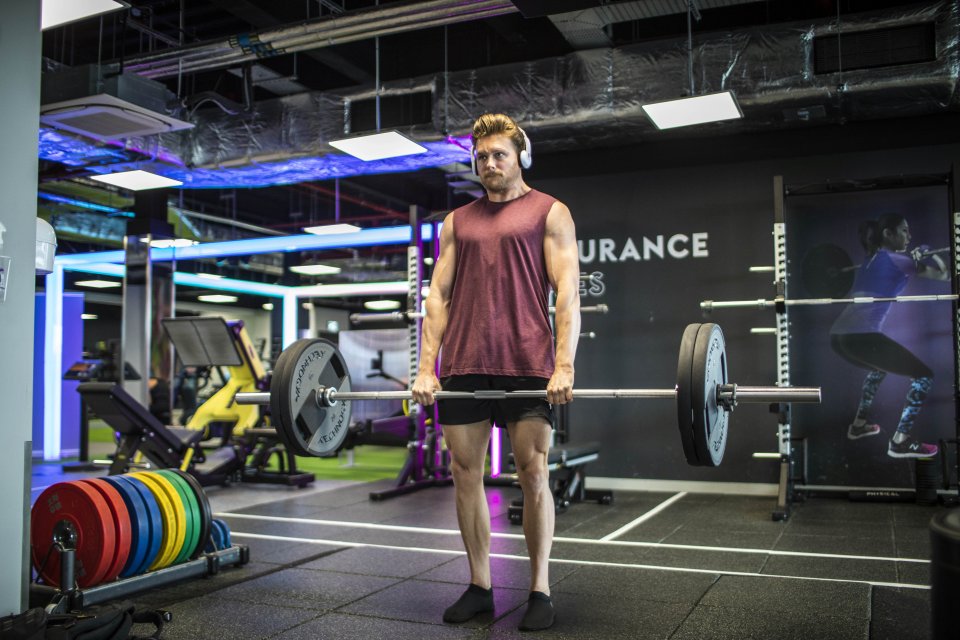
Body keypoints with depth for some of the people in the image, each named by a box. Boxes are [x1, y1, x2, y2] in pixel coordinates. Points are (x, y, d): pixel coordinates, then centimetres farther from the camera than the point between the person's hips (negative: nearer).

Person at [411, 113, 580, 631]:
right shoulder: (457, 222, 18)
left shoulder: (549, 213, 7)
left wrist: (564, 365, -14)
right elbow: (439, 294, 12)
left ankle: (539, 590, 12)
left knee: (533, 473, -2)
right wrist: (426, 367, 2)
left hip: (525, 363, -4)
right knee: (465, 473, 5)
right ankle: (479, 587, 18)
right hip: (462, 365, 4)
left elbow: (567, 291, -3)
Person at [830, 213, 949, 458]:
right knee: (923, 375, 2)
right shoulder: (895, 259, 2)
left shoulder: (871, 260, 25)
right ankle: (900, 442, -4)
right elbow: (943, 274, -2)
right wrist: (928, 256, 14)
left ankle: (859, 424, 40)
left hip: (839, 335, 9)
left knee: (879, 369, 38)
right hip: (862, 335, -9)